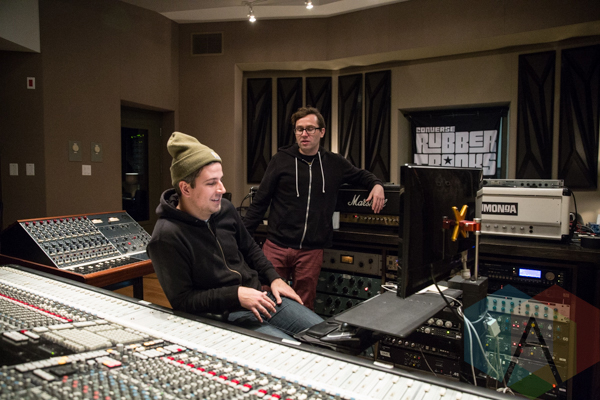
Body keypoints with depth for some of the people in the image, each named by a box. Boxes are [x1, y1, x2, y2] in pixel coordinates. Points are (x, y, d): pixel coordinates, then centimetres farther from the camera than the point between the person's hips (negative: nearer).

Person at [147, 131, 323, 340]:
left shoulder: (225, 209, 3)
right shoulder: (166, 238, -18)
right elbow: (182, 301, -15)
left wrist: (274, 278, 7)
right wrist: (236, 295, -22)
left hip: (260, 298, 7)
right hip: (225, 318, -7)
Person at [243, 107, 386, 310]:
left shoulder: (335, 163, 8)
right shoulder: (281, 160, 2)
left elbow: (361, 175, 27)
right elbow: (260, 202, 3)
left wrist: (376, 184, 4)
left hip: (311, 251, 2)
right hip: (276, 247, -1)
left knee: (304, 308, 7)